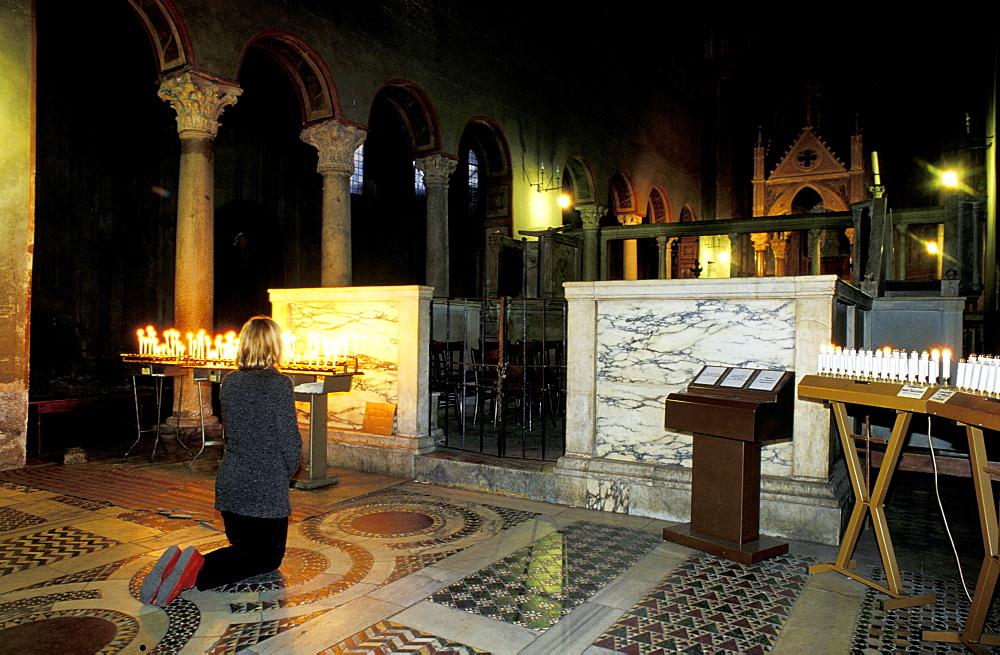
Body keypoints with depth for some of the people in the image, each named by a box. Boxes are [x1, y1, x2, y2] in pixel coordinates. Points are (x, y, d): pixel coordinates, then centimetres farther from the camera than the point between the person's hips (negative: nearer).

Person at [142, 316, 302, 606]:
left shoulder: (229, 382, 3)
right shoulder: (279, 383, -16)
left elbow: (231, 432, 12)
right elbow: (291, 441, -13)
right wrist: (287, 471, 8)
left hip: (229, 482, 7)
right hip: (266, 486, -6)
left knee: (243, 549, 24)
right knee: (268, 557, 12)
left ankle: (179, 563, -1)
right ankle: (199, 571, -12)